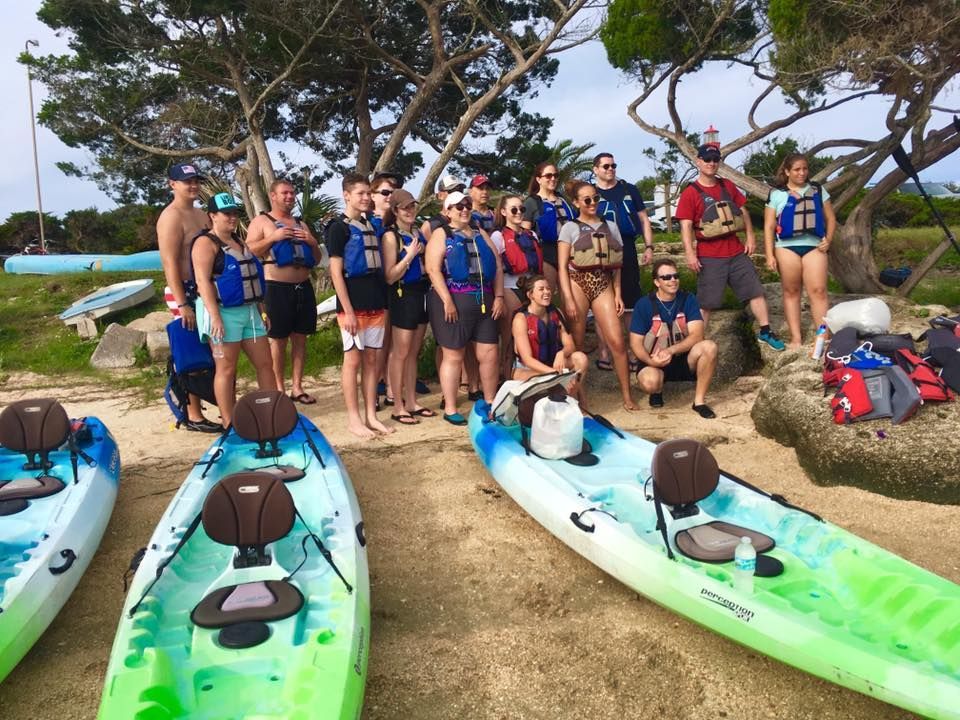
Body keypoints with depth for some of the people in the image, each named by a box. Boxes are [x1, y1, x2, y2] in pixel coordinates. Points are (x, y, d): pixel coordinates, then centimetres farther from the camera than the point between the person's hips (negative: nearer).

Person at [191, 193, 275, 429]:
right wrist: (215, 317, -23)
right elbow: (203, 281, -16)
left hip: (250, 311, 8)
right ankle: (229, 423, 6)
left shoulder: (239, 241, 18)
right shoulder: (206, 242, -7)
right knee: (226, 369, -2)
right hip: (224, 312, -8)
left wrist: (262, 310, 17)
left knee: (265, 364, 8)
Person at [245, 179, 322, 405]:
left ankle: (297, 387, 15)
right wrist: (273, 238, -16)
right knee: (278, 340, 1)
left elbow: (317, 259, 20)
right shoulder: (261, 221, 3)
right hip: (277, 288, -5)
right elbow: (249, 251, -8)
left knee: (300, 339, 7)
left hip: (304, 287, 5)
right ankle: (279, 389, 10)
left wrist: (312, 242, 1)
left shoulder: (301, 225, 19)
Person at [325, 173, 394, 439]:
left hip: (376, 304, 7)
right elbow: (336, 272, -11)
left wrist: (383, 302, 12)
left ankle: (371, 415, 16)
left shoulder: (370, 225, 15)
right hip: (353, 305, -6)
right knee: (353, 360, 0)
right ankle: (353, 418, 7)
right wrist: (348, 311, -16)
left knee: (371, 360, 9)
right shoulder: (339, 228, -6)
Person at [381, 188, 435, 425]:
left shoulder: (419, 233, 10)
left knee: (414, 352, 13)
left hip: (422, 293, 7)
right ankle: (399, 408, 6)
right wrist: (409, 255, -18)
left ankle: (412, 402, 21)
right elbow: (389, 276, -14)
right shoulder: (391, 235, -9)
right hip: (403, 295, -7)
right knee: (401, 353, -2)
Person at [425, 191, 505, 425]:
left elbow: (497, 265, 15)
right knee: (453, 355, 1)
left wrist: (499, 296, 4)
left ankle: (490, 403, 20)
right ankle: (450, 409, 10)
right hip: (453, 301, -5)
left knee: (489, 353, 5)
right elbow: (433, 269, -11)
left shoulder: (480, 234, 19)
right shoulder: (441, 235, 2)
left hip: (484, 301, 5)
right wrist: (447, 301, -19)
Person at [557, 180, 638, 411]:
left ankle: (626, 394, 2)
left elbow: (616, 265, 14)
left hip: (603, 284, 2)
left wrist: (618, 294, 4)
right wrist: (568, 299, -12)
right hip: (578, 282, -2)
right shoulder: (570, 228, 5)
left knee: (617, 341, -8)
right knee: (576, 343, 0)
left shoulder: (610, 226, 15)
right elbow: (562, 267, -2)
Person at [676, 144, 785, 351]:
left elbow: (743, 211, 18)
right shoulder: (690, 192, -6)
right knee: (705, 303, -2)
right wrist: (690, 253, -22)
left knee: (756, 291, 7)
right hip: (709, 257, -5)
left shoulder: (728, 186, 11)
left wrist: (750, 236, 8)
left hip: (737, 252, 5)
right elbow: (686, 225, -13)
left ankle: (766, 332, 18)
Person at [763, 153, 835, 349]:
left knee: (818, 290, -8)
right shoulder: (776, 194, 5)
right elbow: (769, 226, 3)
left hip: (814, 246, 1)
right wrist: (770, 255, -5)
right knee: (791, 291, 4)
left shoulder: (818, 190, 13)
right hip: (787, 247, -1)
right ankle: (796, 338, 10)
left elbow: (830, 218, 16)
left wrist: (828, 239, -2)